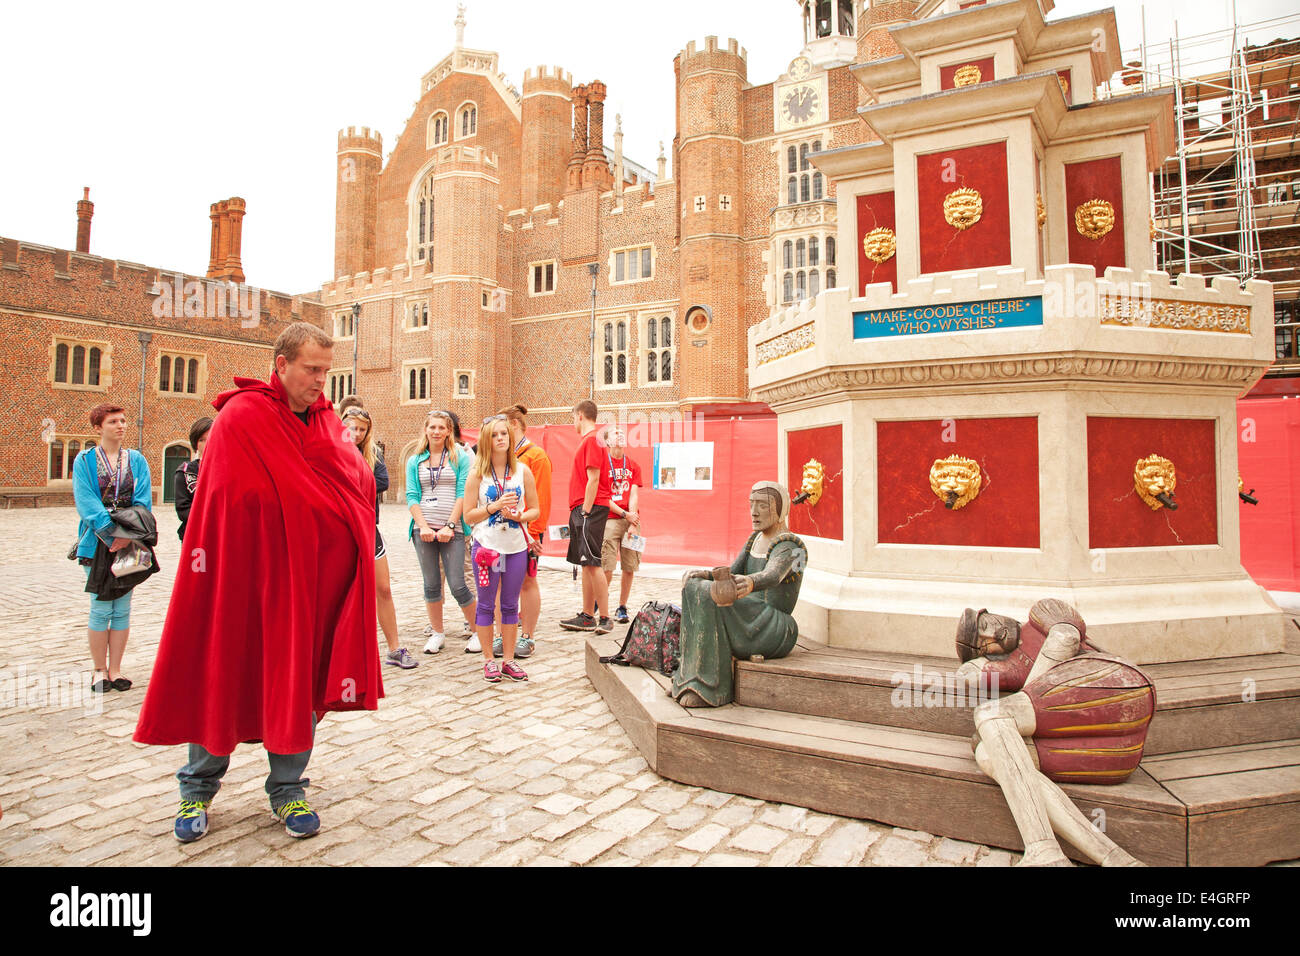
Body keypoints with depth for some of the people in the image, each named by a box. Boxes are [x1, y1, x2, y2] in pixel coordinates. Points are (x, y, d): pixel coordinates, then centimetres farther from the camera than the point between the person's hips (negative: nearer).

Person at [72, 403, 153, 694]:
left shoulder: (136, 460, 9)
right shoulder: (84, 461, 2)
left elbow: (143, 501, 0)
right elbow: (86, 503, -9)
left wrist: (128, 534, -14)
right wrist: (111, 535, -19)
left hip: (129, 543, 2)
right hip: (97, 543, -2)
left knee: (122, 609, 5)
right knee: (101, 609, 0)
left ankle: (115, 670, 14)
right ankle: (99, 670, 14)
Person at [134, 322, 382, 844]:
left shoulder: (328, 420, 7)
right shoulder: (241, 416, -8)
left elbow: (362, 482, 2)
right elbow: (222, 501, -11)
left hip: (310, 576, 4)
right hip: (243, 571, -4)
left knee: (300, 679, 10)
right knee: (222, 676, 9)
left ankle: (287, 789, 25)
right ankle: (197, 788, 30)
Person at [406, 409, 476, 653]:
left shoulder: (460, 458, 4)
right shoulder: (415, 461, 12)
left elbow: (462, 494, -3)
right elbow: (412, 496, 5)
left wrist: (450, 526, -11)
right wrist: (423, 526, -8)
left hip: (452, 530, -3)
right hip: (423, 529, 3)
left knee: (457, 585, -5)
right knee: (431, 584, 8)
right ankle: (437, 633, 21)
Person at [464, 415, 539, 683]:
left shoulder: (522, 470, 2)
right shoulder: (477, 474, -2)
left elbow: (535, 510, 6)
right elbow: (469, 515, -4)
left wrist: (518, 516, -13)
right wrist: (495, 506, -18)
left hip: (517, 547, 2)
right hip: (487, 546, -1)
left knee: (510, 605, 10)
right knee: (486, 605, 6)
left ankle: (508, 660, 20)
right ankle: (488, 660, 19)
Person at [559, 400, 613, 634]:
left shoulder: (591, 440, -11)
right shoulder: (589, 440, 19)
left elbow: (593, 479, -17)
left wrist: (585, 510, -18)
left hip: (589, 509, -10)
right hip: (582, 510, 10)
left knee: (592, 564, -10)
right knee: (586, 564, 12)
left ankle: (605, 618, -6)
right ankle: (587, 617, 19)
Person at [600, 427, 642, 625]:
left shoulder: (633, 466, 13)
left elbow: (633, 496, 4)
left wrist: (632, 525, -6)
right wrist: (625, 515, -8)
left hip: (632, 519, 3)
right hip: (610, 519, -3)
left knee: (629, 568, 3)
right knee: (607, 568, -8)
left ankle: (622, 608, 15)